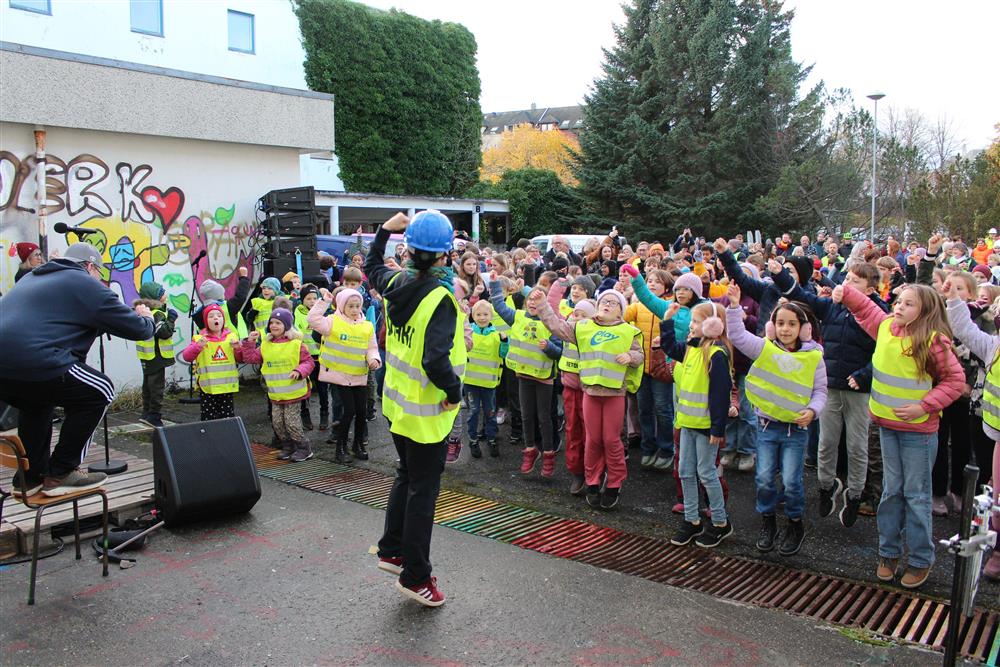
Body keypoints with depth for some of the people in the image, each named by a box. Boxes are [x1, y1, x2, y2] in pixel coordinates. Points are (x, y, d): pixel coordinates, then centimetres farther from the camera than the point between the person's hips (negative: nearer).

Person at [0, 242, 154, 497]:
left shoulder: (33, 277, 29)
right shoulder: (86, 285, 6)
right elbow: (139, 330, 7)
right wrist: (146, 316, 30)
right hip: (35, 365, -8)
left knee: (36, 400, 36)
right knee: (98, 393, 12)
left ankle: (32, 477, 35)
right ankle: (60, 475, 13)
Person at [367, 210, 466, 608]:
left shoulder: (397, 283, -3)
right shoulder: (440, 296, -25)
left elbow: (372, 267, 22)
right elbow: (436, 360, -34)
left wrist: (385, 230, 24)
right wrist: (454, 391, -18)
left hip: (396, 403, 8)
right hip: (426, 412, -7)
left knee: (407, 477, 25)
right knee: (423, 490, 7)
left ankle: (391, 551, 38)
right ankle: (414, 576, 20)